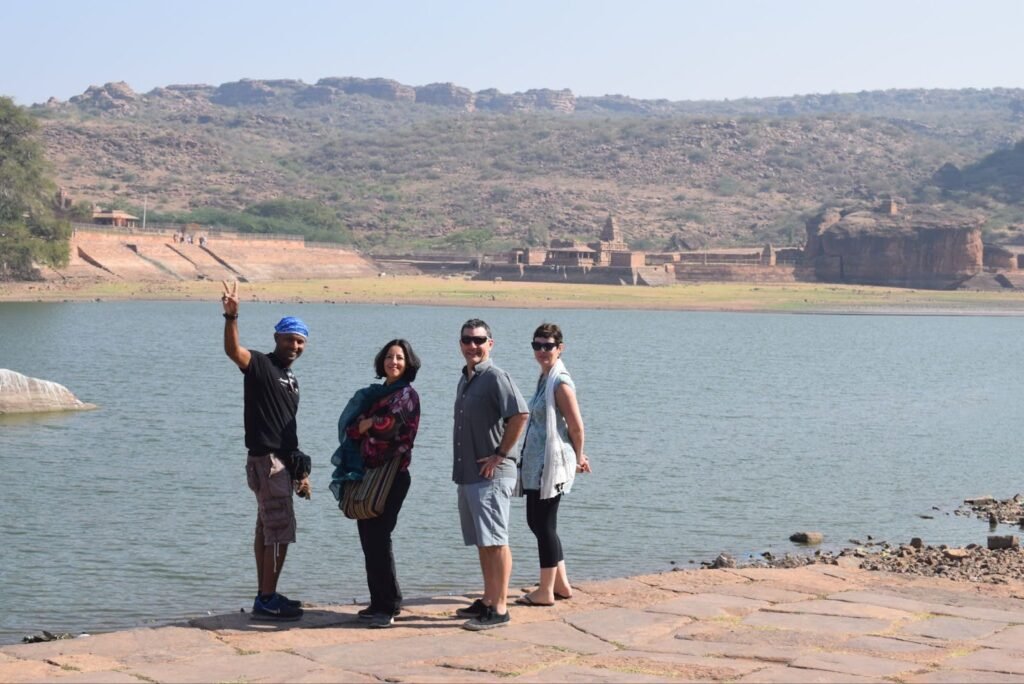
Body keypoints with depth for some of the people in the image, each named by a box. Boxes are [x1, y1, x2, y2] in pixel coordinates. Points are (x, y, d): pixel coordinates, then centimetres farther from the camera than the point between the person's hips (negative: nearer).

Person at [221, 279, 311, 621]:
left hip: (282, 461, 9)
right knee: (280, 530, -9)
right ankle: (267, 600, -5)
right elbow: (233, 351, -30)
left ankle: (266, 596, 20)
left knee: (267, 530, 13)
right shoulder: (261, 365, -8)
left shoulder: (291, 380, 18)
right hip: (266, 460, -9)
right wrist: (231, 316, -45)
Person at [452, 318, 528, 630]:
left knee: (495, 542, -7)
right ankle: (488, 601, 22)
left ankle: (499, 610, -4)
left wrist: (500, 454, -18)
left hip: (491, 475, -9)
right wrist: (461, 469, 16)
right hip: (467, 474, 9)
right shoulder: (465, 380, 16)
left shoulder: (495, 377, -12)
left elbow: (520, 414, -23)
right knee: (482, 543, 14)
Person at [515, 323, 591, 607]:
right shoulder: (545, 378, 13)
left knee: (544, 525, -3)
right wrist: (577, 457, 16)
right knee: (537, 521, 15)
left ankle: (546, 592, 6)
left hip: (551, 464, -10)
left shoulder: (560, 383, -16)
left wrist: (578, 458, -2)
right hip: (537, 463, 10)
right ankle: (561, 584, 24)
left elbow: (576, 426, -16)